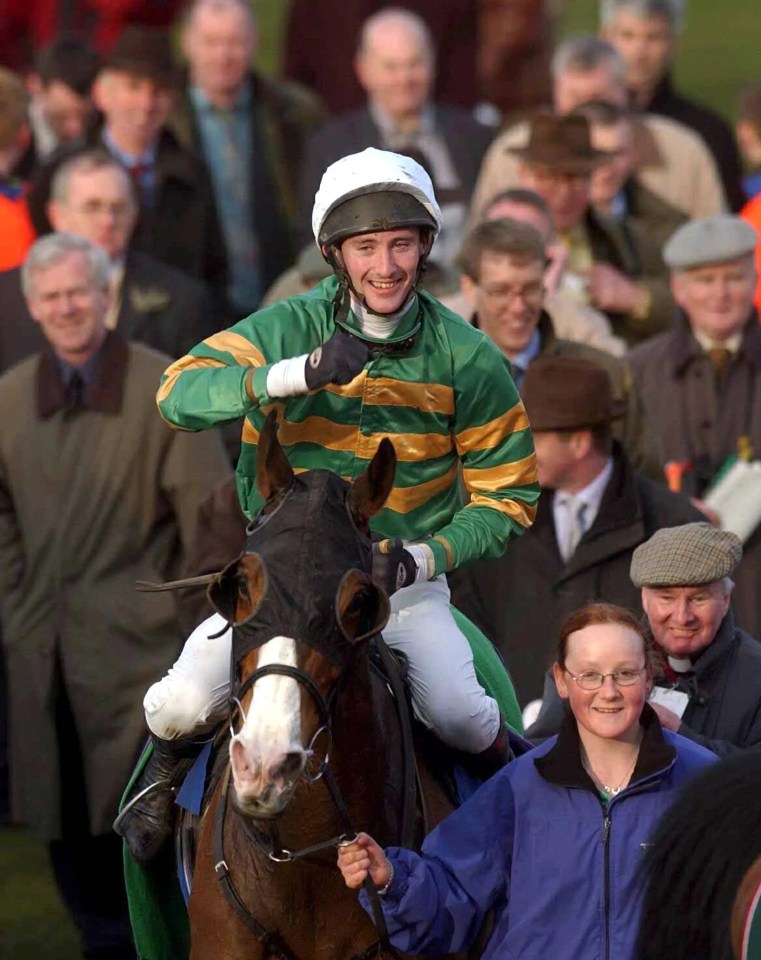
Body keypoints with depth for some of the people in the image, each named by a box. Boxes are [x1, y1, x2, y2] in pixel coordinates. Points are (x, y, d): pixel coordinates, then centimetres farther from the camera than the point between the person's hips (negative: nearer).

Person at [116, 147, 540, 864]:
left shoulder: (466, 360, -7)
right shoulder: (290, 329, -8)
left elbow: (507, 495, 0)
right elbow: (179, 393, -23)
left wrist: (424, 556, -18)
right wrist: (302, 372, -36)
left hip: (406, 581, 0)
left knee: (455, 713, -25)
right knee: (181, 705, -18)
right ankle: (167, 774, 22)